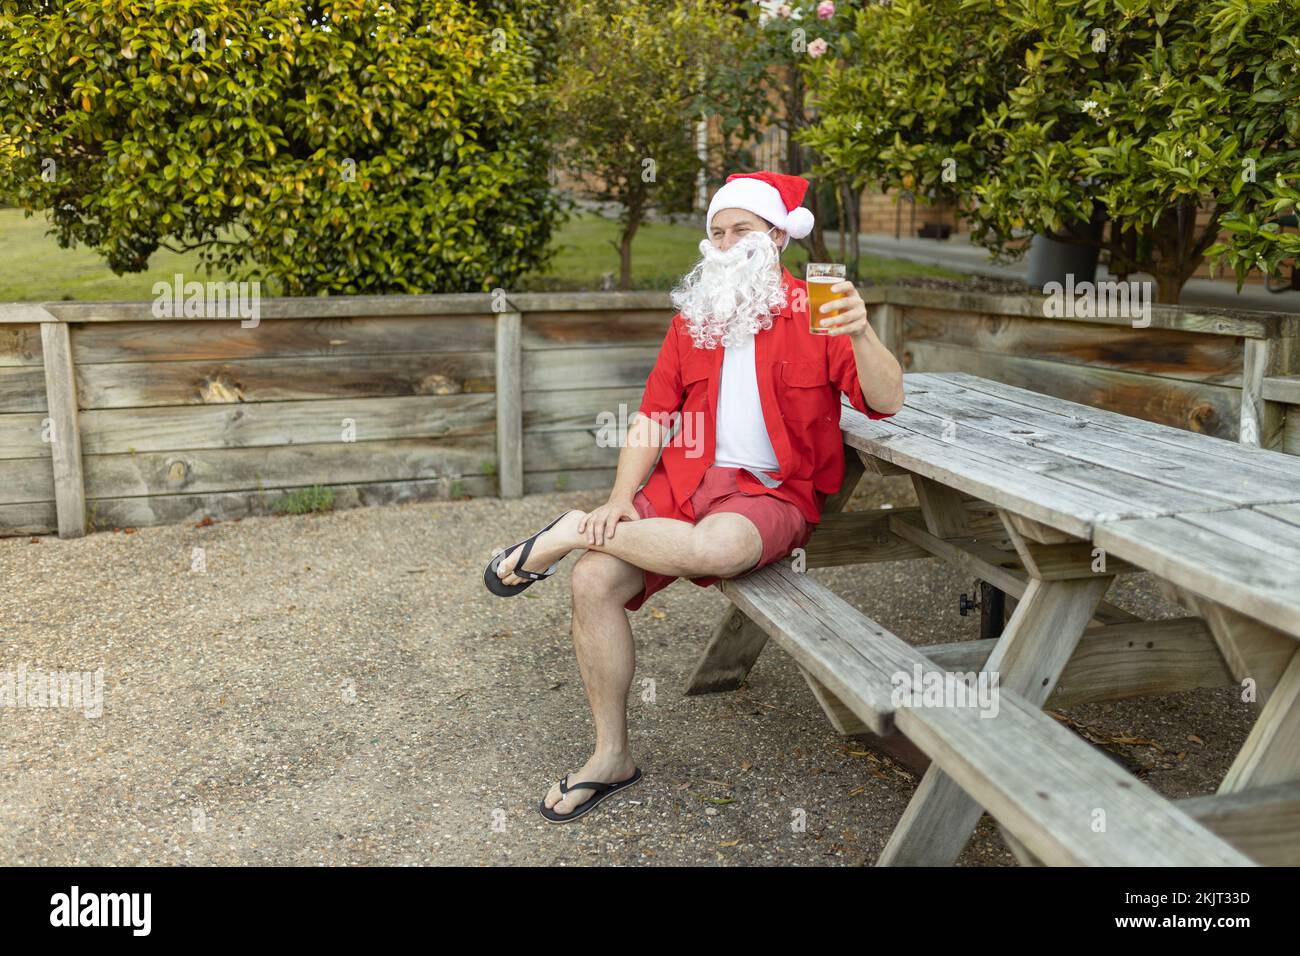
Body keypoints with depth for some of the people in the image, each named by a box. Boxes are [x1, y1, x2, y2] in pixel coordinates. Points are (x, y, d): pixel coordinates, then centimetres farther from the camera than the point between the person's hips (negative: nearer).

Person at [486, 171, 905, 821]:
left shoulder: (814, 315, 1)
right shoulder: (693, 317, 16)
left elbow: (886, 402, -8)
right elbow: (653, 417, 12)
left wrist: (859, 333, -28)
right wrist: (621, 499, -3)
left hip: (773, 494, -4)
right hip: (686, 481, 4)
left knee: (717, 545, -40)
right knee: (594, 580, -18)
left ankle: (571, 534, -12)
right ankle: (611, 755, -1)